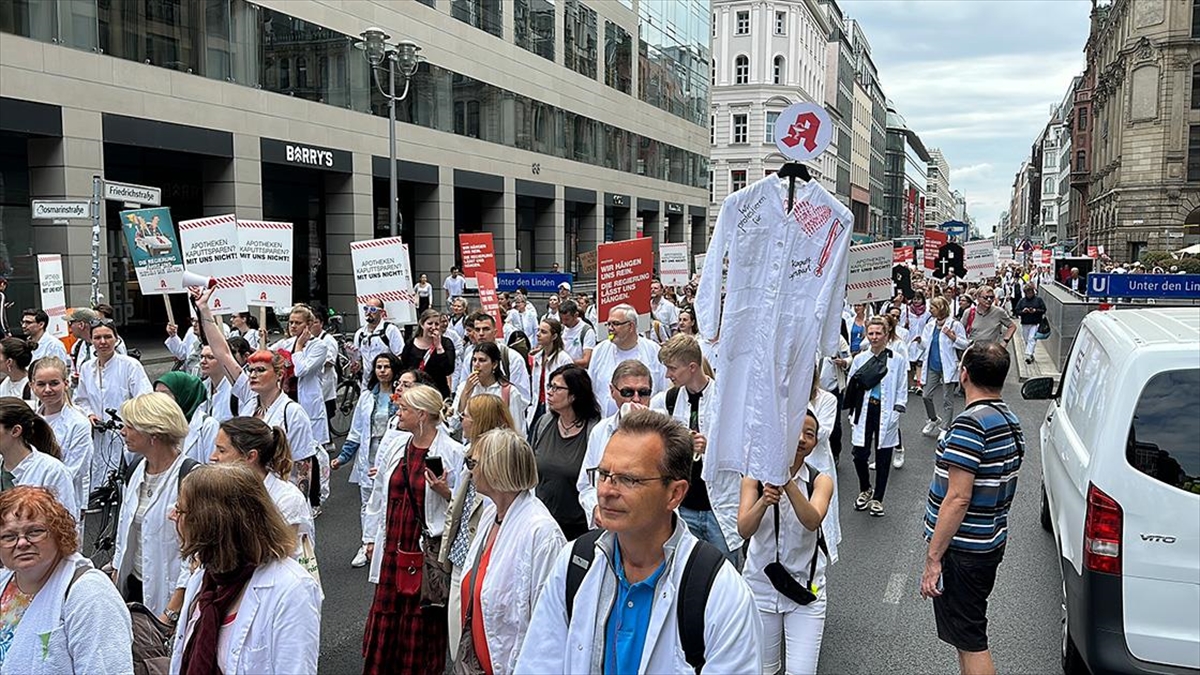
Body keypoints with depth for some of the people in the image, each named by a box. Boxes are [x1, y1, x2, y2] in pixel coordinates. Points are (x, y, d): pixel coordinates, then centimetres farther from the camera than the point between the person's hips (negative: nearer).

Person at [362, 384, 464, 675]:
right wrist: (372, 538, 16)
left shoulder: (452, 452, -12)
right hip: (393, 544, 5)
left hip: (429, 549, -5)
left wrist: (444, 491, -24)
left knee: (423, 616, 5)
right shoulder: (393, 443, 4)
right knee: (384, 612, 11)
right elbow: (379, 493, 14)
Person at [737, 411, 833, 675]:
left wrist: (788, 482, -40)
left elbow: (812, 521, -27)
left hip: (805, 589, -1)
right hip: (761, 586, 1)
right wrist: (763, 501, -38)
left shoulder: (820, 481, -8)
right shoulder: (754, 477, -7)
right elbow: (744, 529, -20)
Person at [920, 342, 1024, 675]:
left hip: (962, 549, -9)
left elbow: (958, 498, -25)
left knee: (969, 641, 0)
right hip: (991, 542, 9)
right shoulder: (1010, 420, 8)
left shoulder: (970, 424, -23)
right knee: (969, 634, 22)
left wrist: (933, 557, -20)